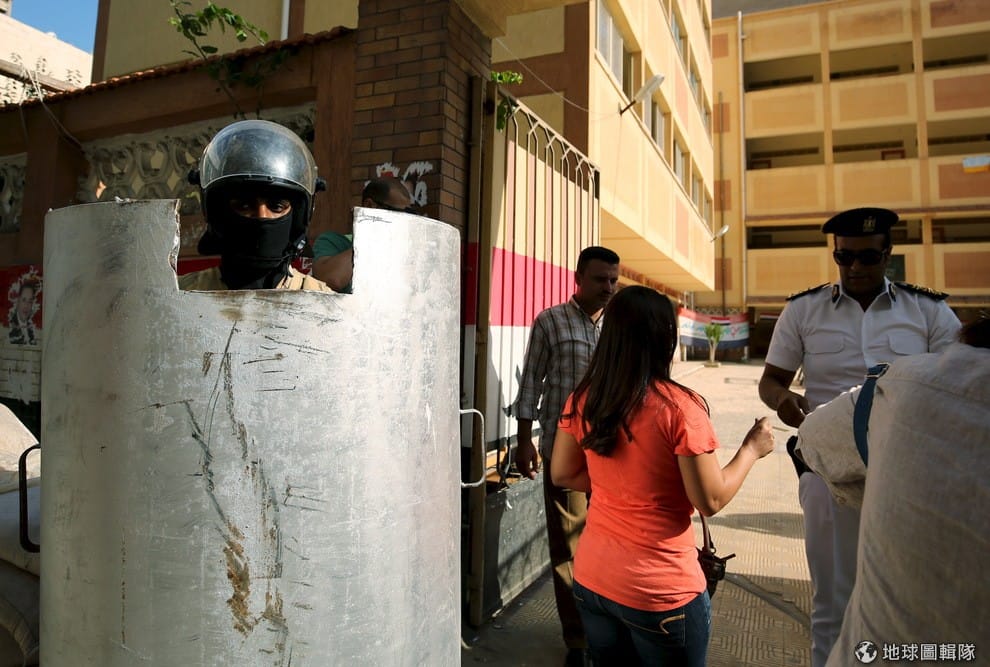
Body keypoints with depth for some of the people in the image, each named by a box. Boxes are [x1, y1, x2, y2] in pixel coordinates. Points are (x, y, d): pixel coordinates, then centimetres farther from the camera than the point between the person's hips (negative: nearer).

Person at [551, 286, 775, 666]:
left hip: (590, 576, 5)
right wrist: (752, 449, -1)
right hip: (659, 590, -4)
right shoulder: (679, 407, -20)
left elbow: (562, 475, 6)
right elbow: (711, 501, -14)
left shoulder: (583, 400, -4)